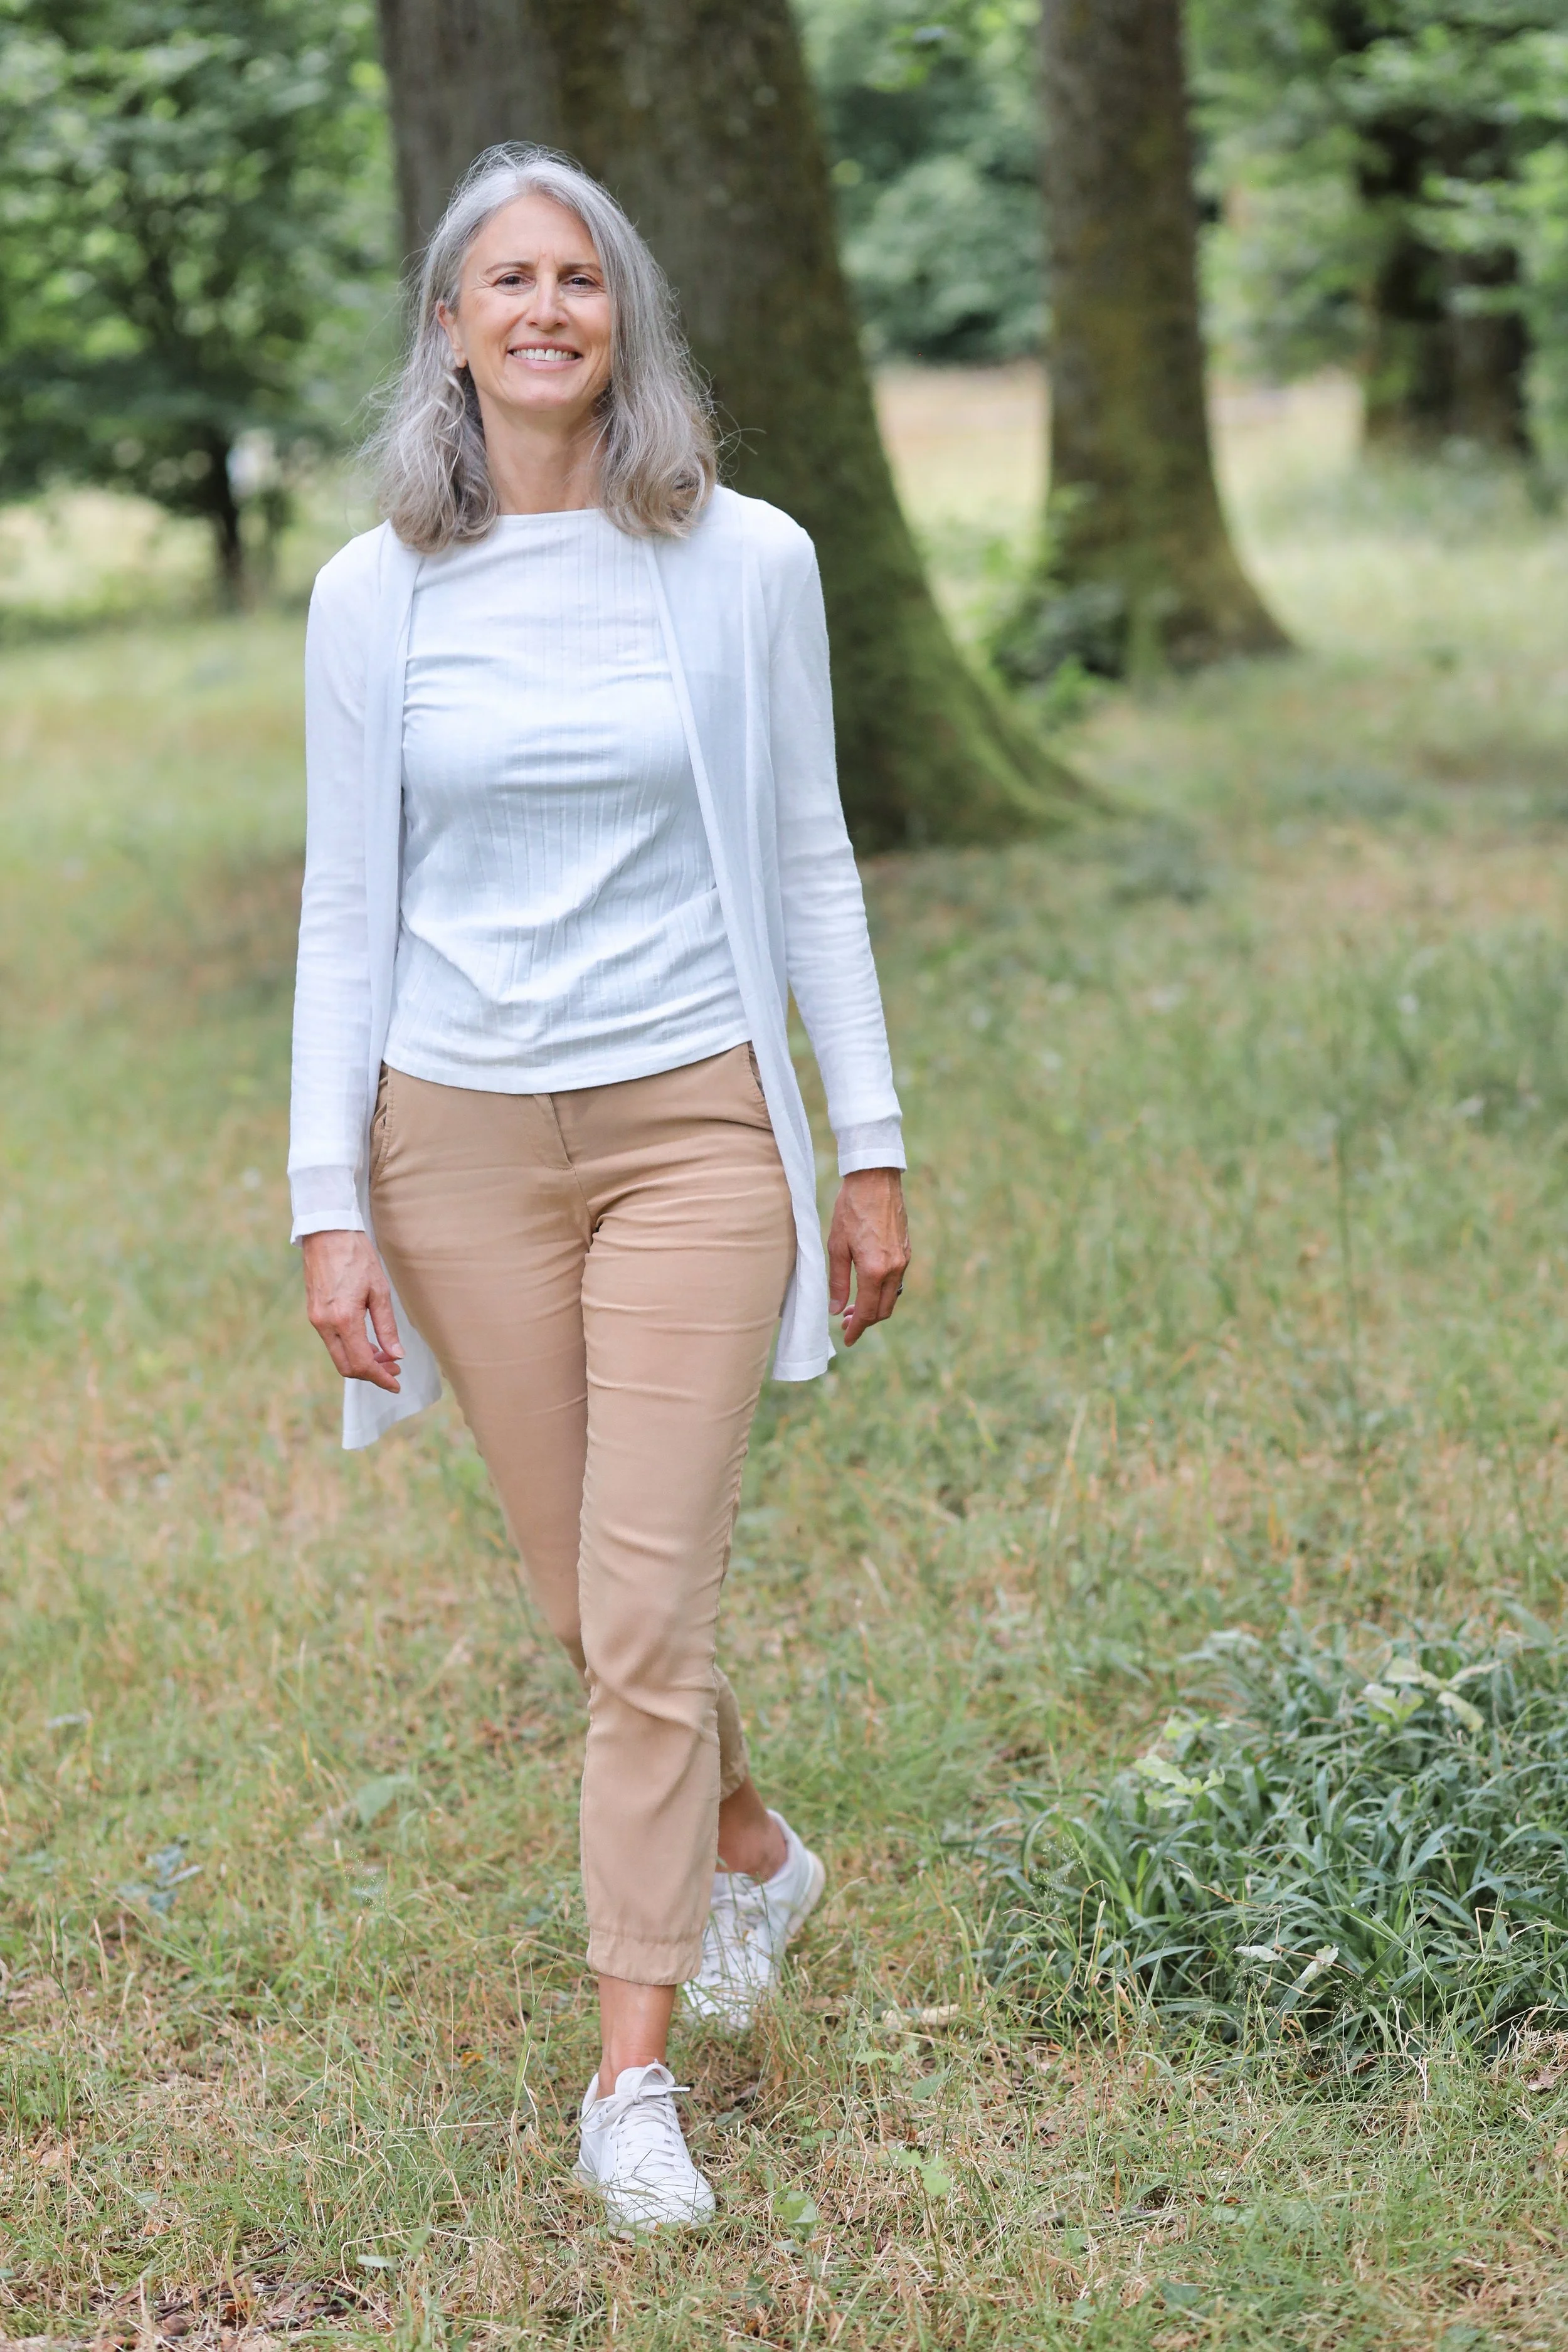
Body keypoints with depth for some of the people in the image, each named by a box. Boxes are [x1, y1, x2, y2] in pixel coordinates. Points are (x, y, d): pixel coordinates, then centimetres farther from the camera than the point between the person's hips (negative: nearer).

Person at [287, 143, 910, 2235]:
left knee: (648, 1612, -6)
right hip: (463, 1140, 2)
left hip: (691, 1126, -2)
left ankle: (635, 2077, 5)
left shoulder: (745, 566, -2)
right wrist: (328, 1211, -2)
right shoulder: (374, 596, 1)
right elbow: (343, 914, 3)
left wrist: (871, 1152, 3)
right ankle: (750, 1853, 42)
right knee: (589, 1599, 13)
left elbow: (807, 870, 4)